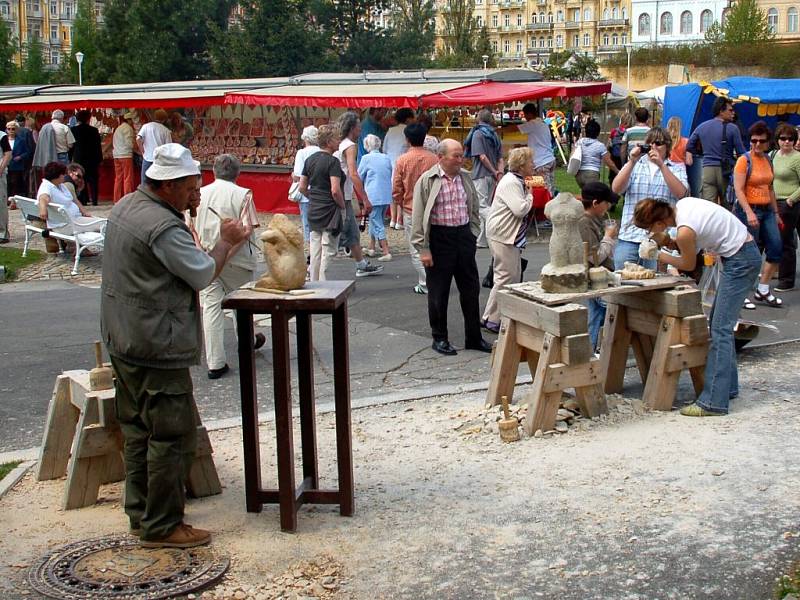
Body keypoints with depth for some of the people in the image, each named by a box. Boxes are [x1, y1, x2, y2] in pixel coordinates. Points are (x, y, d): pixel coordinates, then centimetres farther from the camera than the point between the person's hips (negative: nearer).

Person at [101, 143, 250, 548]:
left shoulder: (125, 207, 11)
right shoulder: (163, 227, -22)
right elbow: (204, 274, -15)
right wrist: (226, 242, 1)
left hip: (123, 339, 11)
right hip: (157, 347, -11)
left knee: (138, 430, 17)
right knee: (173, 435, -2)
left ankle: (141, 514, 28)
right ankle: (161, 527, 5)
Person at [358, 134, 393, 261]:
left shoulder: (366, 158, -9)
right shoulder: (386, 158, 5)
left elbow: (359, 177, 0)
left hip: (374, 196, -6)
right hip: (386, 195, 6)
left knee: (377, 223, -2)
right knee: (375, 221, 21)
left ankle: (386, 252, -8)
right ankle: (371, 248, 30)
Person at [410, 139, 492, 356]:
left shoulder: (465, 178, 8)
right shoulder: (427, 181, -8)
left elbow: (474, 210, 19)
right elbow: (418, 218, -9)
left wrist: (472, 235, 11)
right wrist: (423, 249, -12)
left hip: (463, 235, 5)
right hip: (439, 238, -5)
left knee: (471, 289, 9)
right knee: (438, 292, 4)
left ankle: (474, 337, 20)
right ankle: (440, 338, 17)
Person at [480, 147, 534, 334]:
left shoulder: (518, 182, 14)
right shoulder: (510, 183, -17)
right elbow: (520, 209, -24)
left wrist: (529, 192, 8)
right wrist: (530, 194, -10)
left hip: (511, 237, 11)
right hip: (502, 236, -11)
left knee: (515, 277, 14)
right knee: (505, 277, -9)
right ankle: (491, 320, -2)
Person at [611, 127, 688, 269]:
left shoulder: (677, 168, 11)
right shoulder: (634, 165, 16)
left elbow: (680, 193, -9)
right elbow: (616, 189, 0)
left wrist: (661, 165, -13)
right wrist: (632, 161, -9)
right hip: (630, 235, 1)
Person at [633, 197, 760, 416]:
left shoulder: (684, 232, -24)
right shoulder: (682, 203, 0)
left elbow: (689, 265, -5)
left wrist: (661, 257, 7)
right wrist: (671, 243, 6)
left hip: (740, 262, -10)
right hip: (745, 251, 10)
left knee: (720, 329, -10)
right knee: (719, 323, 16)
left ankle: (713, 402, -11)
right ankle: (728, 386, 26)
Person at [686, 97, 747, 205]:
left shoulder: (701, 127, 8)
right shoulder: (732, 128, -5)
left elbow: (689, 147, 13)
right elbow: (741, 153, -5)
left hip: (707, 170, 2)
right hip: (725, 171, -2)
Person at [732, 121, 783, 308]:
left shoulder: (768, 160, 13)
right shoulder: (744, 160, -9)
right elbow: (738, 189, -15)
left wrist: (776, 213, 19)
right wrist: (749, 212, -25)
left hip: (767, 210, 7)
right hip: (749, 210, -7)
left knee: (776, 248, 2)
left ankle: (762, 291, 15)